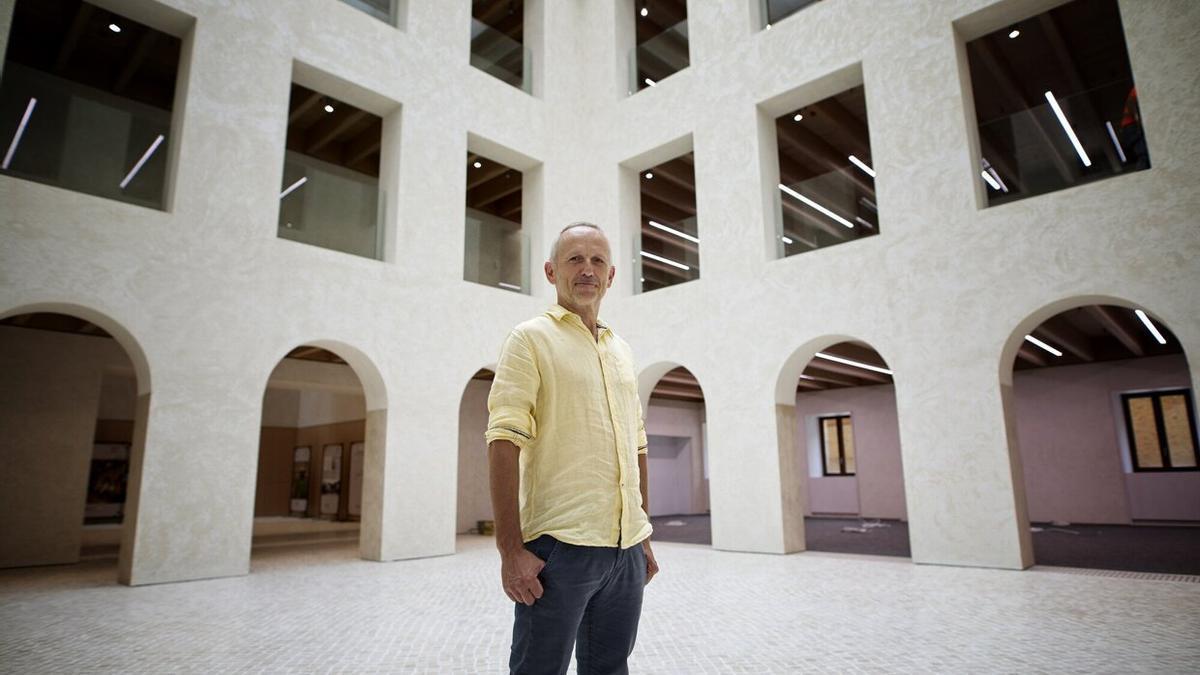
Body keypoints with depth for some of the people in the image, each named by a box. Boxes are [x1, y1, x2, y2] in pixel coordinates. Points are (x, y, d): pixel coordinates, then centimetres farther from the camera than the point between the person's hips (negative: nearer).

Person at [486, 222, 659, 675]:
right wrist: (510, 549, -17)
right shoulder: (532, 339, -3)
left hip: (626, 549, 6)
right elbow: (504, 443, -12)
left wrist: (643, 537, 17)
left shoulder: (622, 351, 16)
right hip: (559, 547, -6)